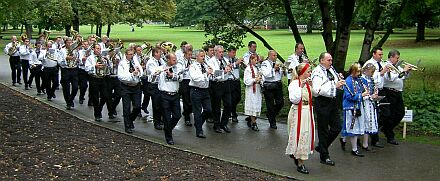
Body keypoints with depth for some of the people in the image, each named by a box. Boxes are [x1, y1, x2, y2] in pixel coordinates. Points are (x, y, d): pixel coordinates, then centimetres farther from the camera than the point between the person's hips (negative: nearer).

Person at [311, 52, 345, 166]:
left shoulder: (332, 70, 11)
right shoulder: (317, 72, -13)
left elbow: (338, 86, 21)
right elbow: (317, 90, -26)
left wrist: (340, 81, -1)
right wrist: (334, 85, -26)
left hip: (332, 101, 8)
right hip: (322, 103, -8)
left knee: (337, 127, 11)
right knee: (323, 130, 3)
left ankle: (321, 147, 29)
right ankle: (324, 157, 14)